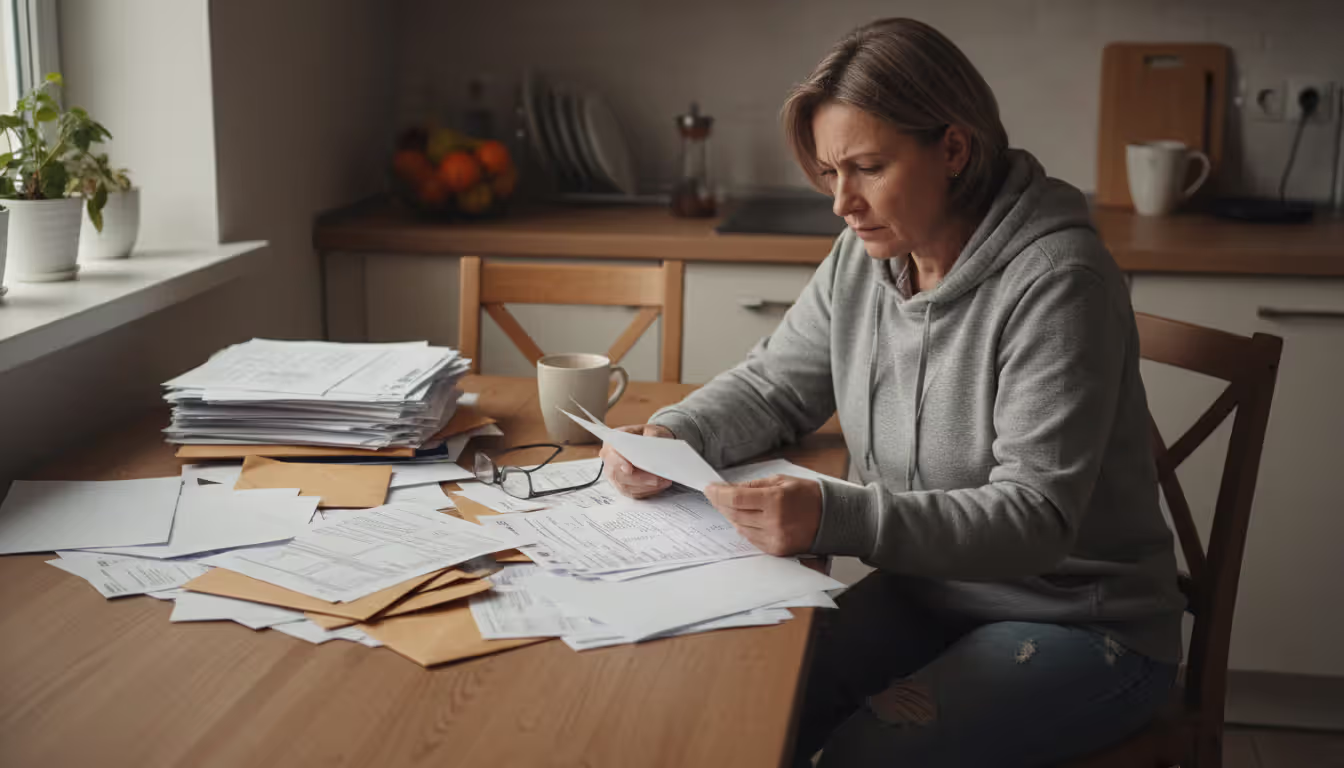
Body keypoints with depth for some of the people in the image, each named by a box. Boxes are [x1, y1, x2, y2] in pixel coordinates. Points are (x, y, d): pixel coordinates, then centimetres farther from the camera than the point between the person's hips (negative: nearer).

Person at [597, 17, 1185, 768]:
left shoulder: (1056, 281, -23)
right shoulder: (863, 258, -1)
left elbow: (1034, 517, -27)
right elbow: (773, 386, 11)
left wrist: (835, 517, -39)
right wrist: (671, 436, -11)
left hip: (1078, 624, -6)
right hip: (925, 593, 6)